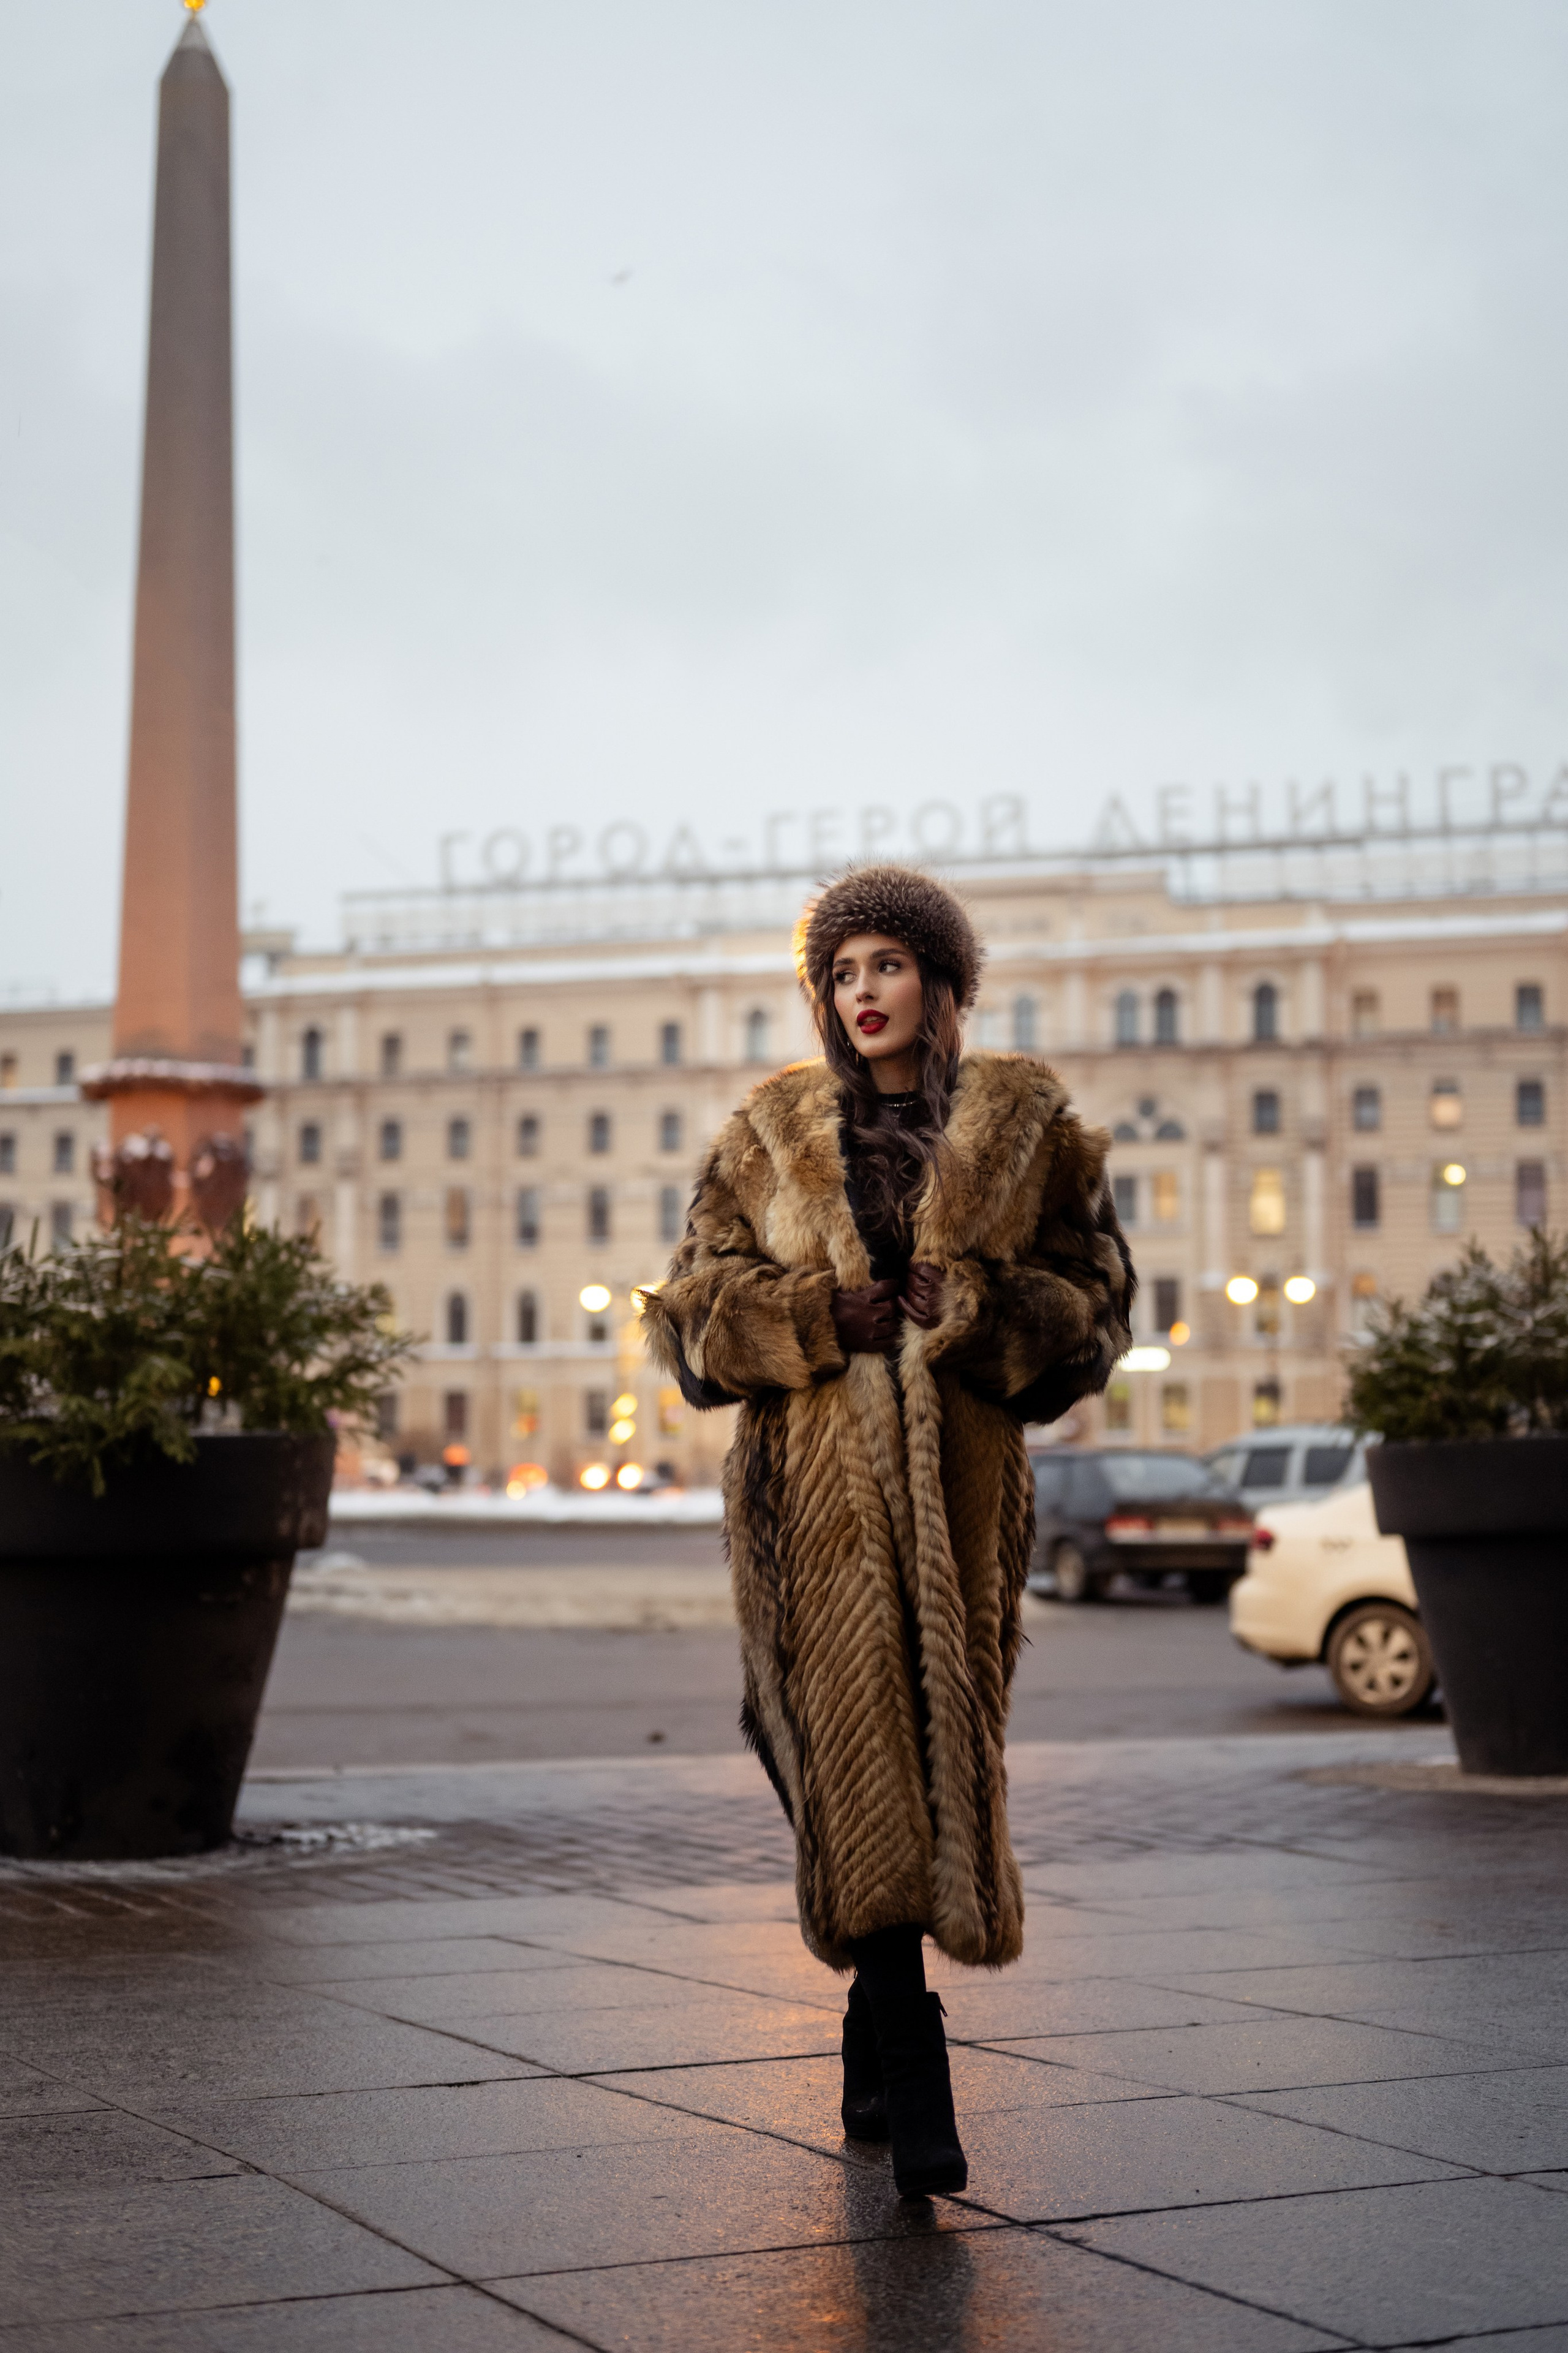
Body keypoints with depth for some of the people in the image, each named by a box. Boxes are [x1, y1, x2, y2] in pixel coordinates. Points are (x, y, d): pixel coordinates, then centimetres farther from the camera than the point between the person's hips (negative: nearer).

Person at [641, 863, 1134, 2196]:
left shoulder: (1028, 1126, 9)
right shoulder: (772, 1136, 11)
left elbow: (1097, 1301, 6)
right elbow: (693, 1312, 8)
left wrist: (968, 1307, -10)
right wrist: (823, 1315, -8)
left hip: (961, 1476, 1)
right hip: (817, 1480, -1)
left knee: (941, 1755, 2)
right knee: (858, 1759, -9)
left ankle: (877, 2037, 23)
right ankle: (914, 2105, -8)